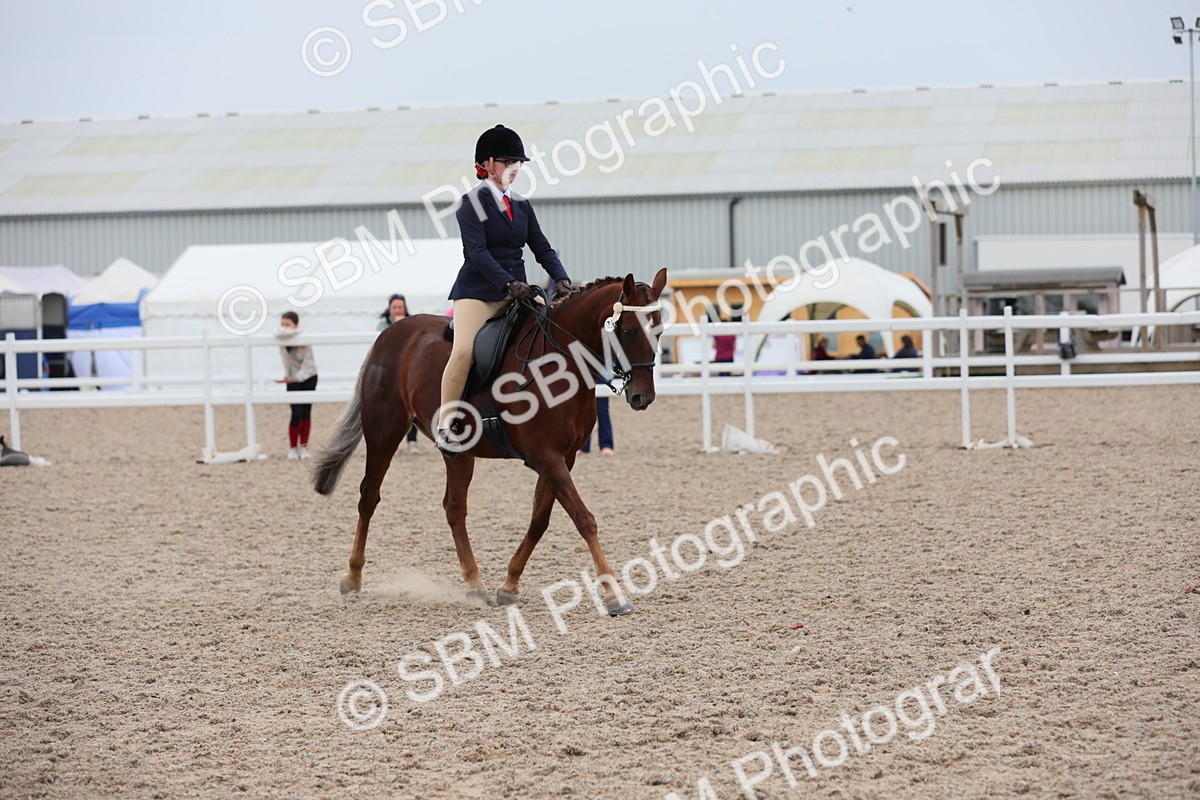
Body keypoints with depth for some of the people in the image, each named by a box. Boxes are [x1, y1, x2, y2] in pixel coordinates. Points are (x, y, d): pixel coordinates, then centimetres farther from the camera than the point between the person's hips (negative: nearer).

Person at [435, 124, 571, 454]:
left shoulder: (521, 205, 14)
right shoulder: (472, 203, -4)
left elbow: (542, 248, 11)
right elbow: (477, 251, -16)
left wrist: (561, 279, -8)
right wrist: (509, 283, -28)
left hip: (516, 290, 6)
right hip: (478, 290, -6)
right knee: (464, 350, -24)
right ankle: (445, 425, -20)